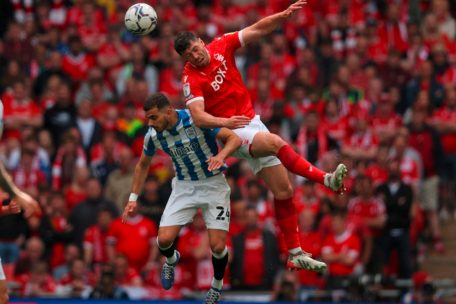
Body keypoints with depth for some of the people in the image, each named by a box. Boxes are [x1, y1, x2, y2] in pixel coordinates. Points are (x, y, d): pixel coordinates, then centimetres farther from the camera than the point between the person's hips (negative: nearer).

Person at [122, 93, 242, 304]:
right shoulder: (153, 136, -9)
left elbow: (234, 138, -21)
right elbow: (143, 164, 10)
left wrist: (221, 155, -41)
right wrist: (133, 198, 7)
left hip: (213, 183, -3)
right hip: (184, 186, 3)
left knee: (217, 246, -11)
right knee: (164, 239, -12)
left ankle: (217, 284, 20)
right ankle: (171, 260, 26)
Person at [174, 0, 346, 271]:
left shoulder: (221, 46, -1)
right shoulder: (192, 79, -15)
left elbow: (258, 30, 1)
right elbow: (198, 116, -26)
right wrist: (224, 122, -43)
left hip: (252, 121, 6)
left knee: (284, 191, 3)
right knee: (276, 143, -36)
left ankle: (296, 254, 7)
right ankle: (326, 179, -36)